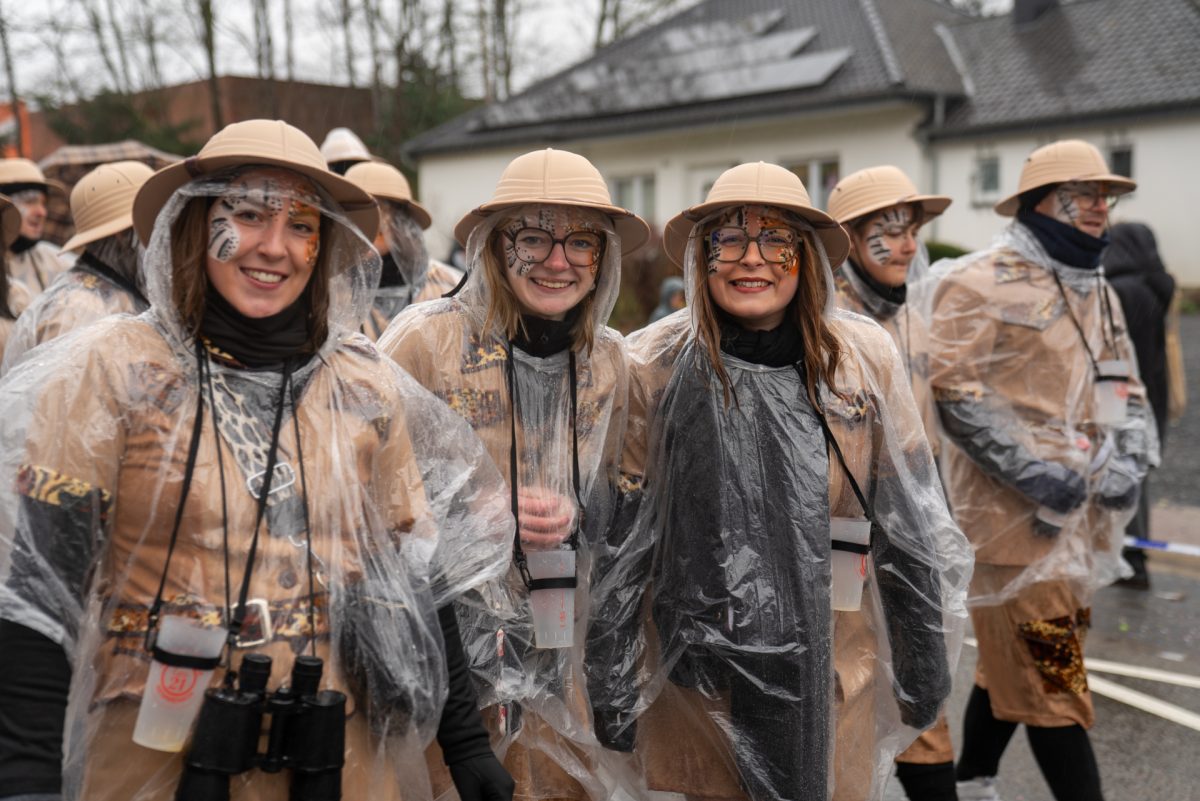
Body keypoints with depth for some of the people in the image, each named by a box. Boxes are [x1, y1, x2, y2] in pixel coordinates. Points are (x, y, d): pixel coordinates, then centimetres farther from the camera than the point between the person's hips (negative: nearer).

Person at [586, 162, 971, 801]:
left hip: (831, 669, 1)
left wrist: (925, 666, 7)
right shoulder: (656, 365, -5)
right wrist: (610, 688, -2)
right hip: (698, 670, -1)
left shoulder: (865, 357, -1)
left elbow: (909, 522, 5)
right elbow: (620, 533, -2)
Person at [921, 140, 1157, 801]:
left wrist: (1128, 460, 1)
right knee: (1052, 679, -7)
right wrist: (1035, 472, -21)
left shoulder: (1095, 291, 17)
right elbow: (952, 392, -19)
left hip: (1075, 518, 9)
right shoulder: (981, 284, -11)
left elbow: (1123, 391, 21)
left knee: (1010, 664, 18)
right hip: (1014, 515, -9)